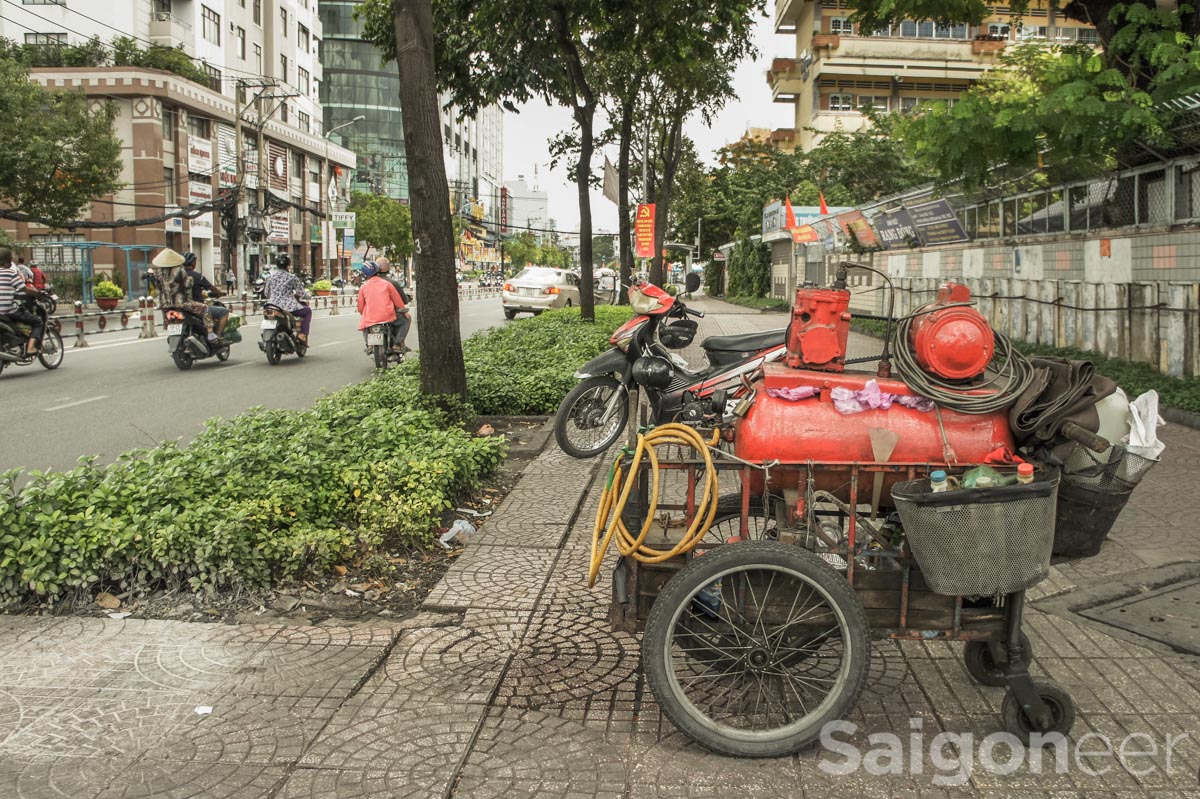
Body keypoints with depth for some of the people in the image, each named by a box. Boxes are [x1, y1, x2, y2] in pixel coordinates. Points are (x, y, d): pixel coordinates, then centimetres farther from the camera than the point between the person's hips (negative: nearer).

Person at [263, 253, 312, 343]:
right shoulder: (292, 277, -7)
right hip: (288, 307, -5)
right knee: (308, 311, 19)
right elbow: (301, 292, -2)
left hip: (273, 306, 5)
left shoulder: (271, 276, 6)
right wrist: (308, 294, 20)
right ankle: (303, 335, 6)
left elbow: (266, 293, 11)